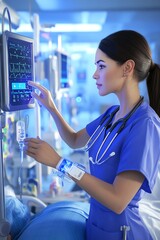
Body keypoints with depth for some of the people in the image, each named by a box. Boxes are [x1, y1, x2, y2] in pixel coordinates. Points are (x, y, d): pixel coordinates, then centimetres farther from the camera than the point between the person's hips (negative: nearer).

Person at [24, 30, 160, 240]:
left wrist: (58, 162, -28)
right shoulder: (112, 113, 1)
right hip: (97, 220, 7)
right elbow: (74, 140, 15)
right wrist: (51, 107, 1)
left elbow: (118, 201, -28)